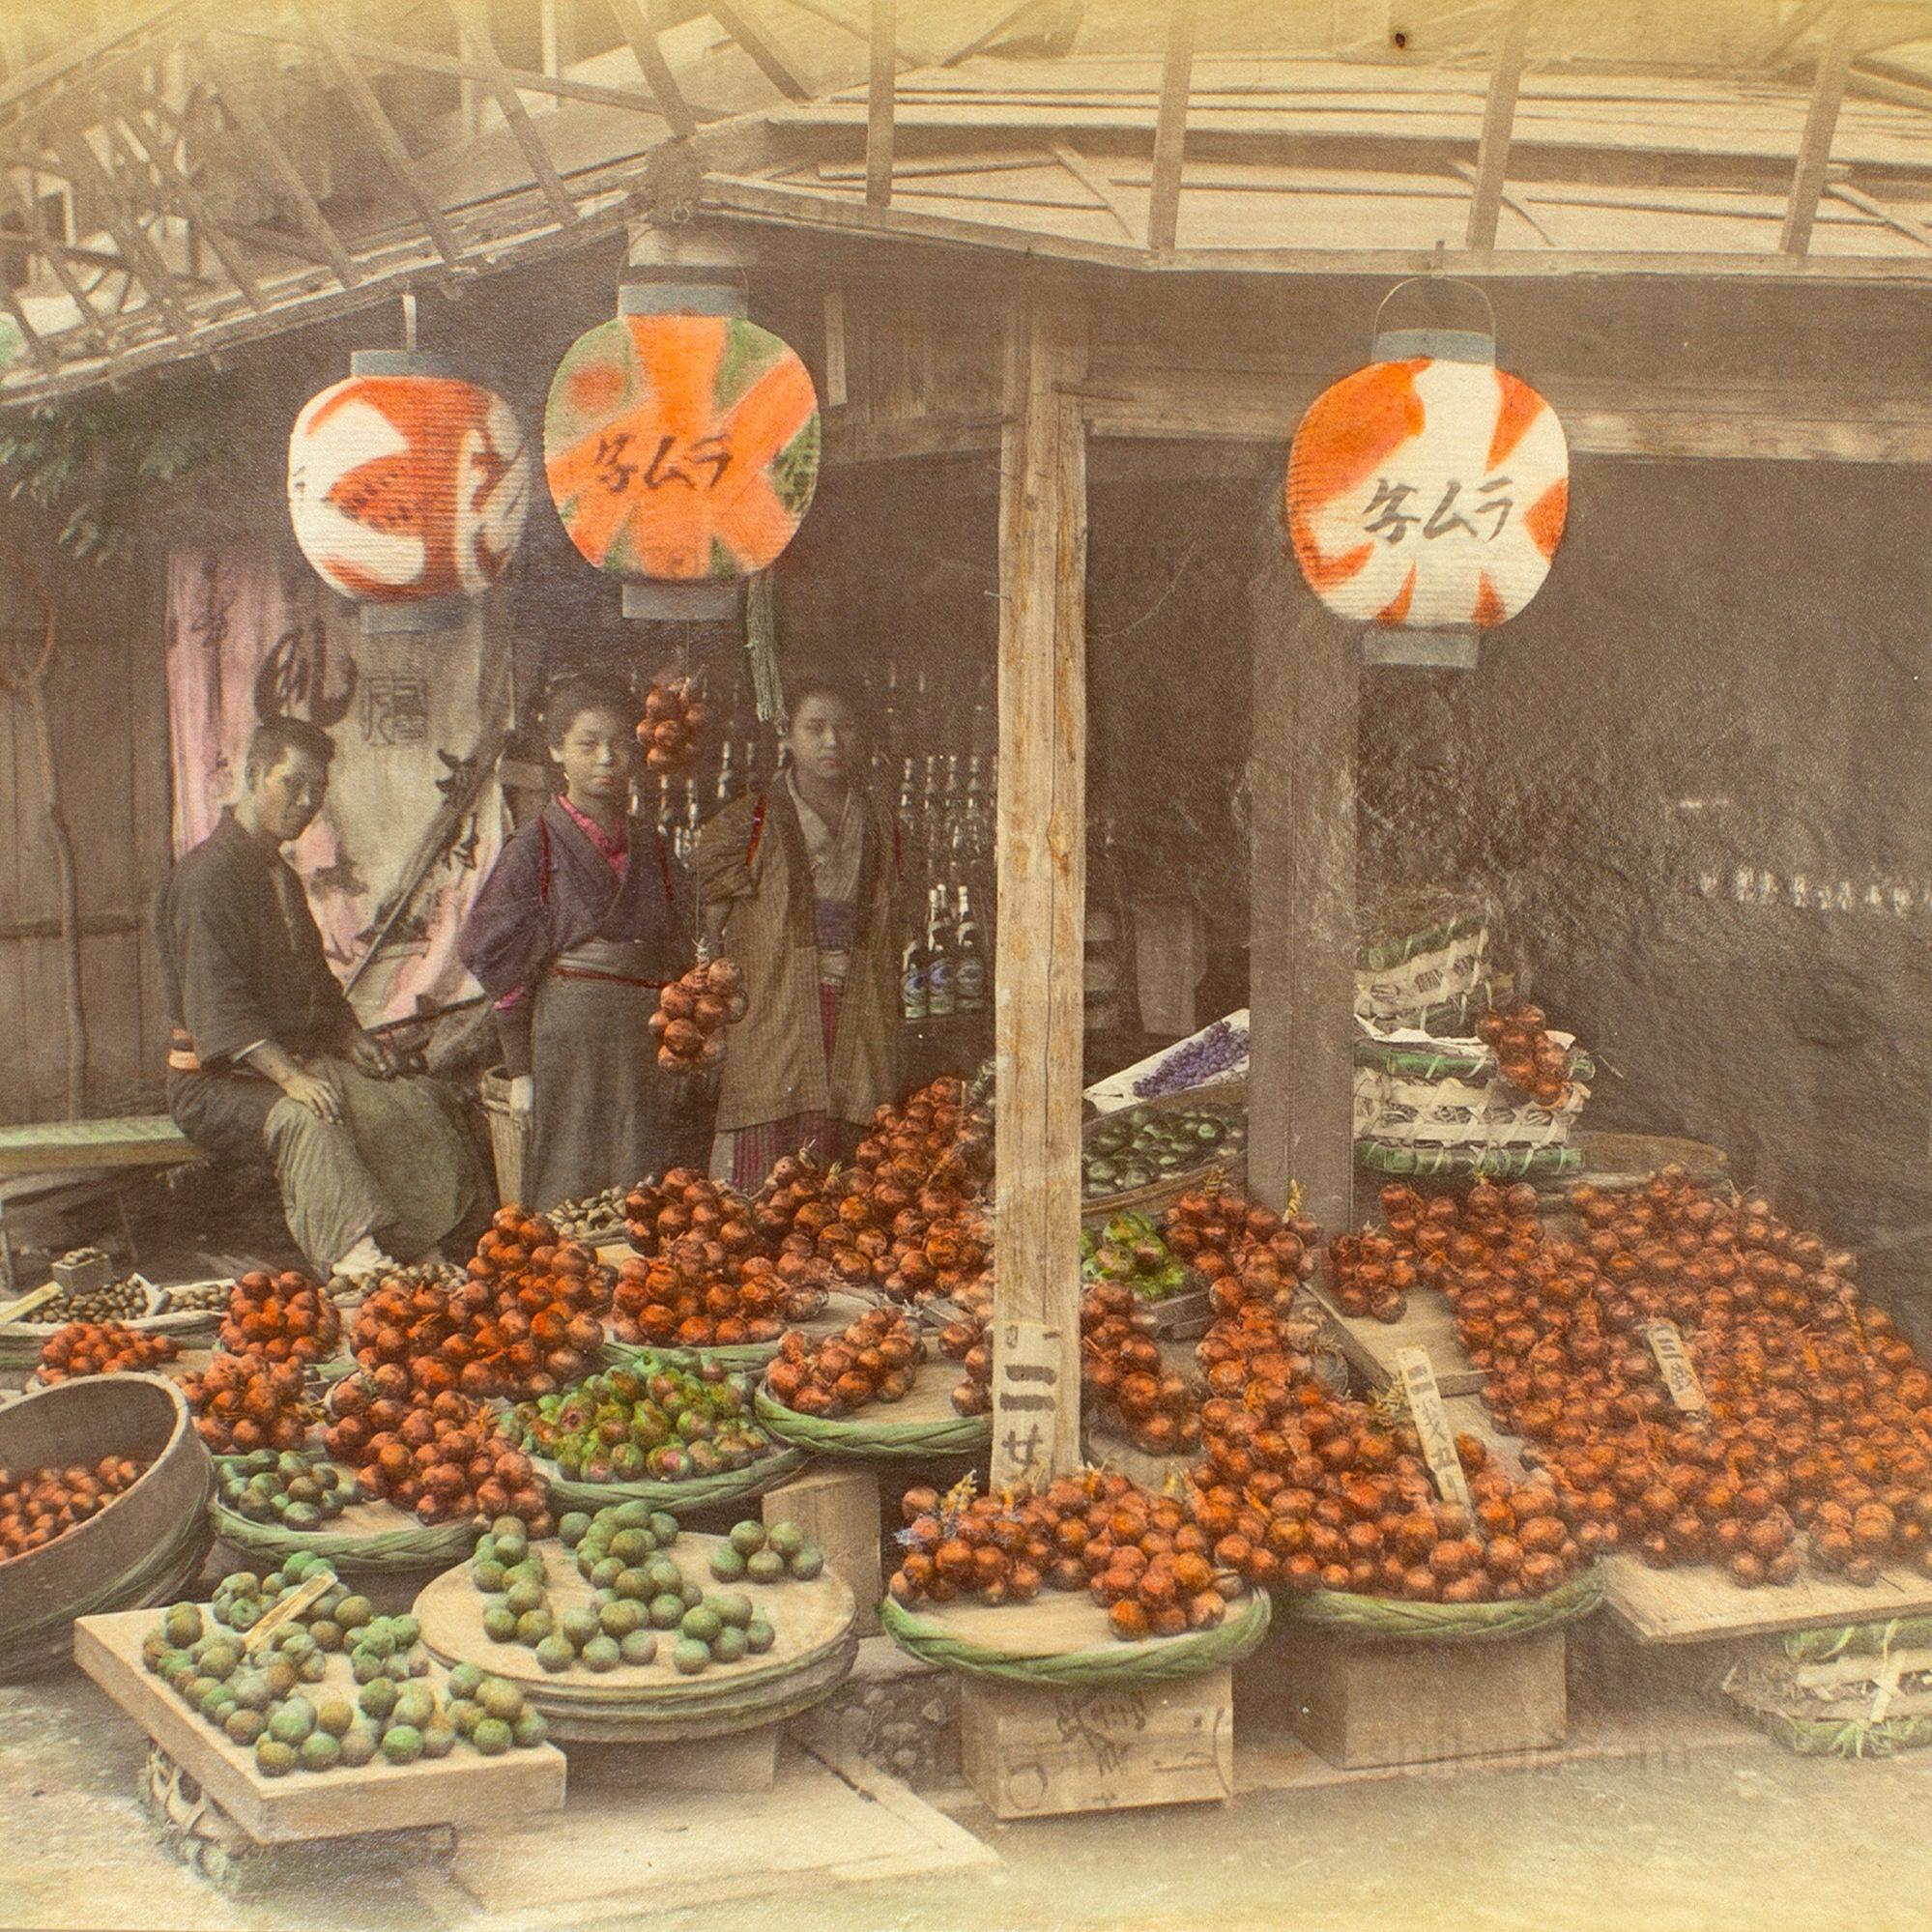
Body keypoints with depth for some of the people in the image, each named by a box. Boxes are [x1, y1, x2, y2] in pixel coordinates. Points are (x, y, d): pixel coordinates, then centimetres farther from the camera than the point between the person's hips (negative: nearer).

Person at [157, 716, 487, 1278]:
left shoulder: (282, 877, 18)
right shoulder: (207, 874, -12)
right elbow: (216, 1000, -22)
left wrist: (352, 1037, 6)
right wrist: (288, 1075, -33)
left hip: (300, 1059, 9)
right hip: (217, 1080, -9)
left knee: (421, 1102, -12)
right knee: (304, 1120, -39)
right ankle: (355, 1259, -55)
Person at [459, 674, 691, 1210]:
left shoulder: (650, 847, 11)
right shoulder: (537, 845, -1)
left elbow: (678, 954, 15)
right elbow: (499, 957, -2)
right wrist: (520, 1067, -5)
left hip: (644, 1044, 4)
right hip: (569, 1039, -4)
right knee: (572, 1191, -5)